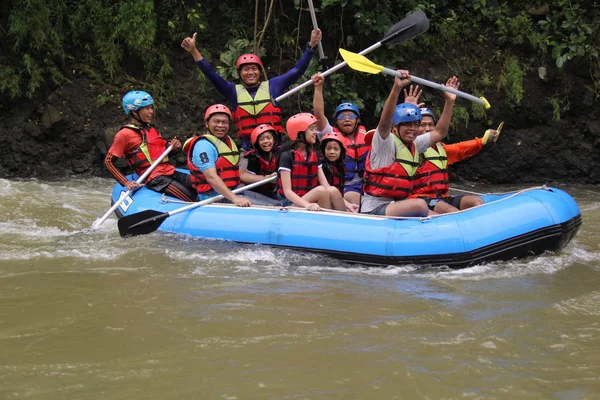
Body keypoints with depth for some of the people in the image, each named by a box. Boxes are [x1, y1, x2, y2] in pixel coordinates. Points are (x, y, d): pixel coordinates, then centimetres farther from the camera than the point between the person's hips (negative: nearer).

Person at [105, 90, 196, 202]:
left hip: (170, 172, 8)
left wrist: (173, 146, 7)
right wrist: (126, 183, -14)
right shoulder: (125, 134, -2)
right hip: (154, 179, -8)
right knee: (192, 200, -25)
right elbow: (108, 161, -4)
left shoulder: (152, 129, 20)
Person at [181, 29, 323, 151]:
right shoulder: (234, 91, 10)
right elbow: (211, 74, 4)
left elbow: (298, 70, 9)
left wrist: (310, 45, 3)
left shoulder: (272, 86, 10)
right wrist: (194, 51, -5)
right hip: (248, 148, 0)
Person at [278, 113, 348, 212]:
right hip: (292, 204, -6)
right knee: (321, 190, -30)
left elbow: (326, 185, 4)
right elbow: (287, 191, -15)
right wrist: (307, 204, -34)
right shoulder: (287, 156, -8)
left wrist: (345, 203, -12)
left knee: (333, 191, -23)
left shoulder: (314, 155, 12)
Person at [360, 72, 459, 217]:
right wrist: (397, 88, -42)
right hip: (374, 208, -7)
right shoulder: (385, 142, -10)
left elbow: (440, 132, 21)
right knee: (420, 204, -31)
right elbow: (385, 122, -29)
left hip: (398, 205, 7)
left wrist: (449, 100, 12)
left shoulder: (414, 145, 14)